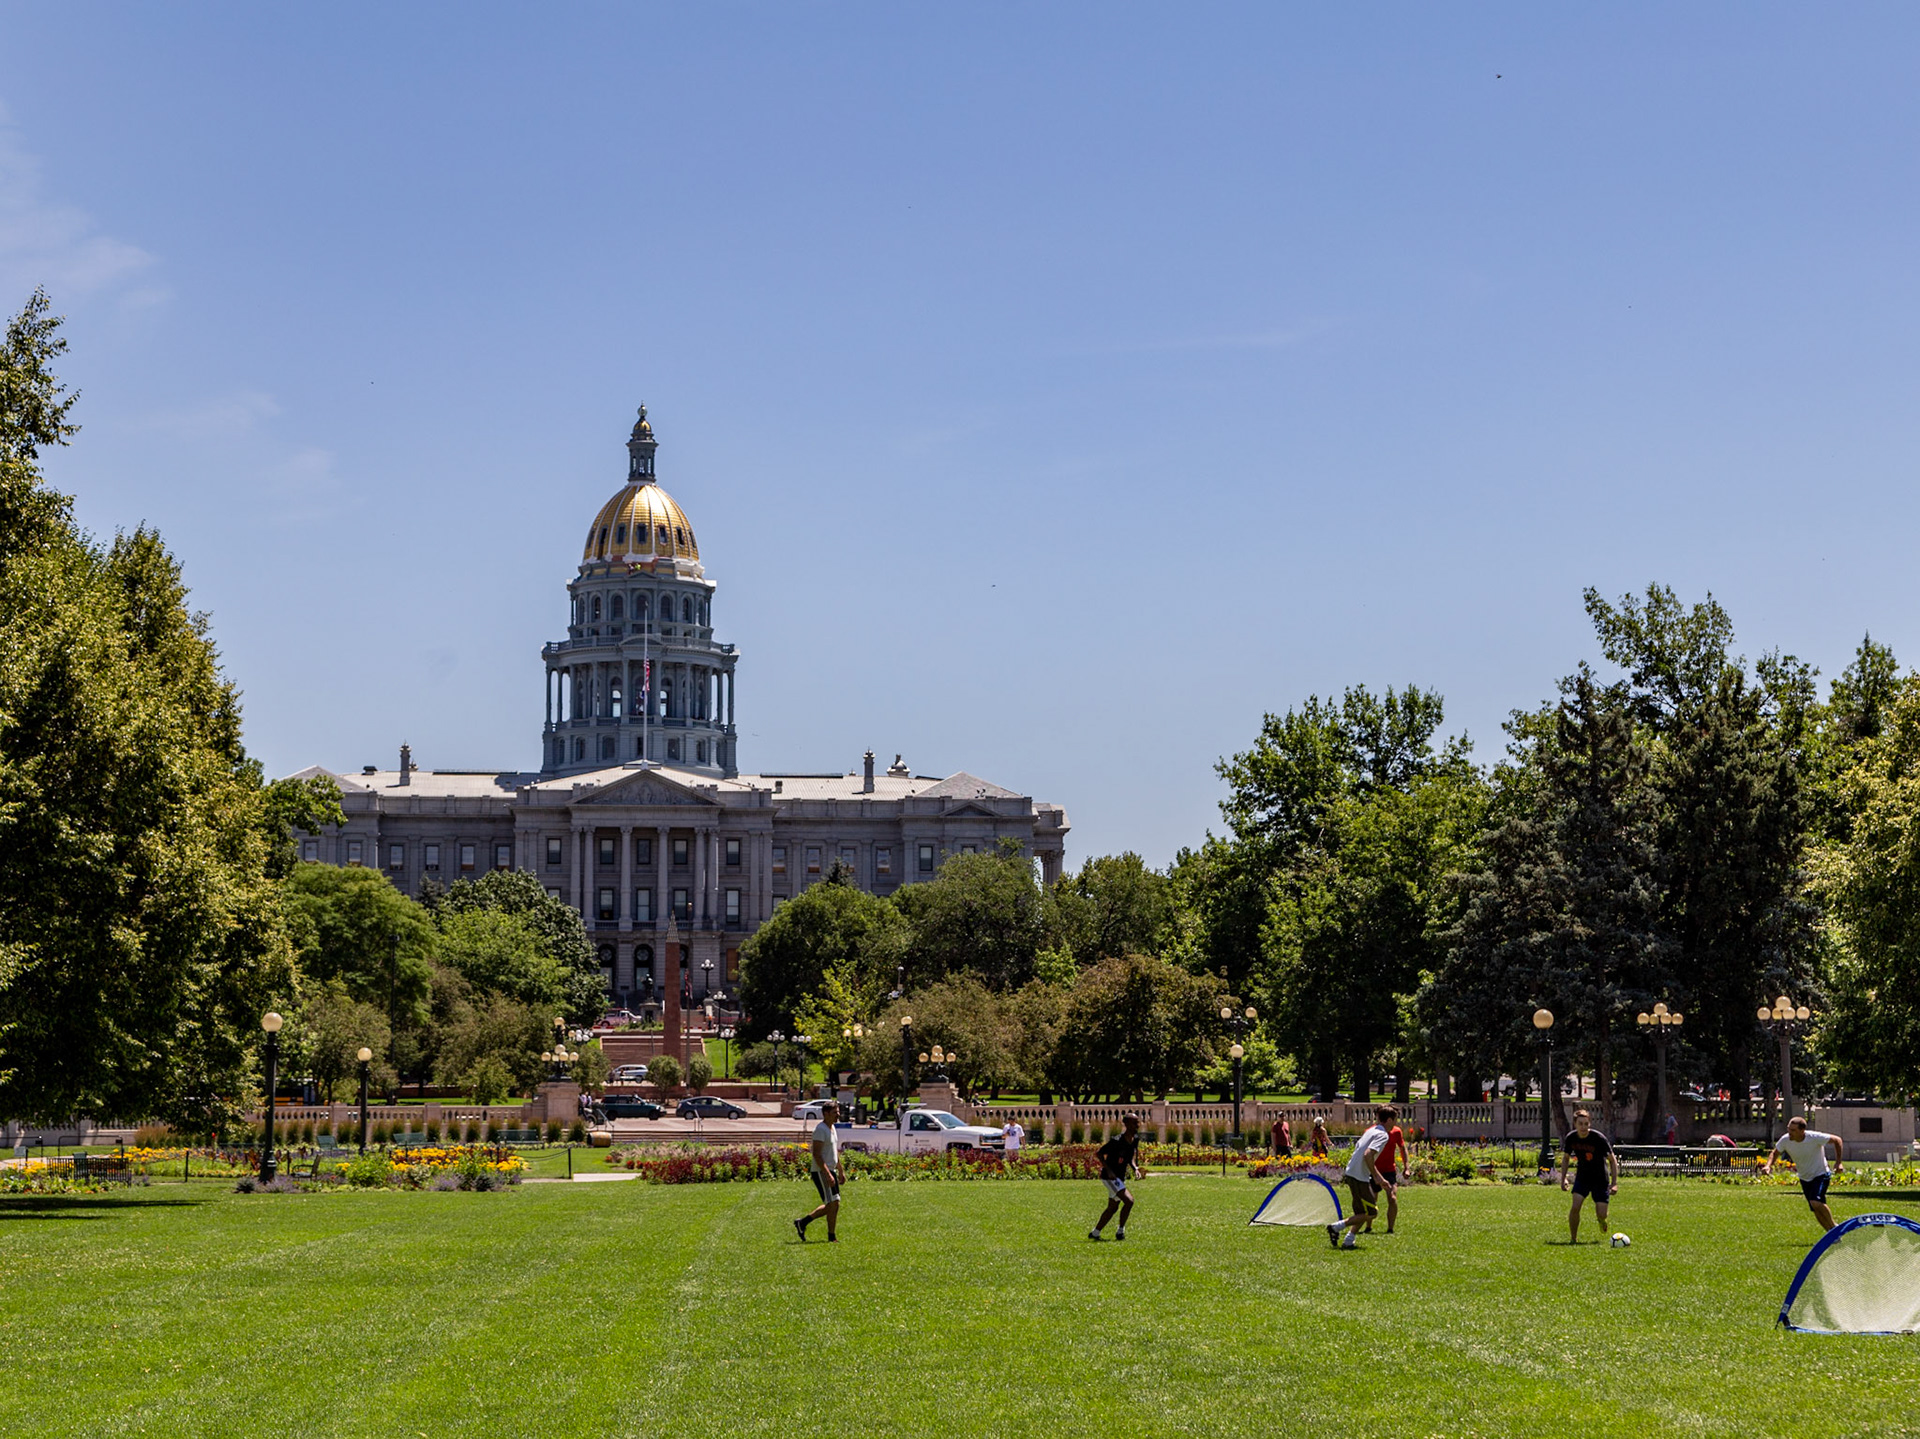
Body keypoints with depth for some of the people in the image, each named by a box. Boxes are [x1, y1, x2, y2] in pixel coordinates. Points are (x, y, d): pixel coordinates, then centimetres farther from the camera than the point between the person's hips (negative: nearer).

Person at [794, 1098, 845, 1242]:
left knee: (831, 1206, 10)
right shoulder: (820, 1129, -15)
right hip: (821, 1171, -10)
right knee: (833, 1204, -9)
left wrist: (840, 1172, 25)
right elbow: (816, 1154, -22)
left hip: (830, 1171, 10)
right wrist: (827, 1174, -26)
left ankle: (802, 1222, 19)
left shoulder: (832, 1129, 16)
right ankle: (832, 1237, -2)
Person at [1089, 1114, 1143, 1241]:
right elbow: (1099, 1153, -15)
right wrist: (1108, 1170, -22)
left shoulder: (1135, 1139, 3)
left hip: (1120, 1177, 9)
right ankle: (1120, 1231, -5)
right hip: (1110, 1177, -9)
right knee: (1129, 1201, -19)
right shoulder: (1117, 1140, -21)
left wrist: (1135, 1169, -1)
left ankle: (1094, 1233, 22)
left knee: (1113, 1208, 12)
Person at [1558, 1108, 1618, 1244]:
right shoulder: (1571, 1138, -10)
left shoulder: (1599, 1138, -20)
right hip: (1582, 1177, 2)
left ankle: (1601, 1221, 32)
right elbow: (1565, 1157, 9)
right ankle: (1573, 1239, -3)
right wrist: (1563, 1178, 1)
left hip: (1600, 1179, -2)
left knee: (1601, 1215, -7)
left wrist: (1614, 1183, -16)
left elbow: (1612, 1160, -11)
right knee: (1575, 1207, -19)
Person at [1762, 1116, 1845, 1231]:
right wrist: (1768, 1165, -21)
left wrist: (1838, 1162, -17)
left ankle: (1834, 1228, -9)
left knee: (1816, 1202, -27)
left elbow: (1837, 1140, -13)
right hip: (1804, 1178, 5)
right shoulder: (1785, 1140, -17)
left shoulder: (1815, 1137, -27)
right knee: (1817, 1211, 5)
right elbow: (1775, 1153, 0)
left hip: (1820, 1175, -5)